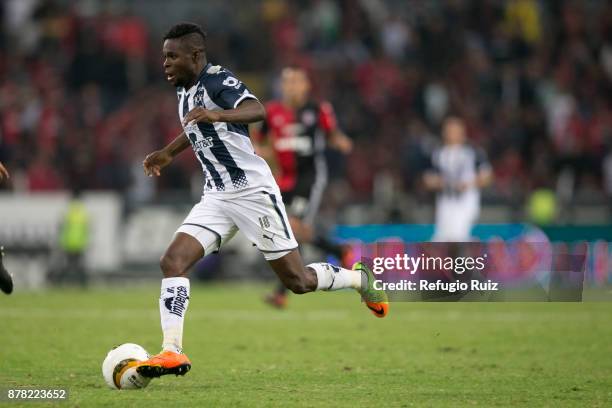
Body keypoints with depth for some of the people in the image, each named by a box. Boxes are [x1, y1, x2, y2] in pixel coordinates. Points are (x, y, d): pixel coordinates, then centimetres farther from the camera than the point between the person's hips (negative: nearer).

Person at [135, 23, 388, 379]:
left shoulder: (218, 80, -16)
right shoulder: (185, 90, 10)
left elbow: (257, 111, -36)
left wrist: (219, 114, -52)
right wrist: (168, 153, 35)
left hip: (253, 191, -8)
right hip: (217, 198, 8)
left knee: (299, 281, -1)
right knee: (173, 261, -13)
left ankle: (358, 278, 27)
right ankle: (172, 353, -14)